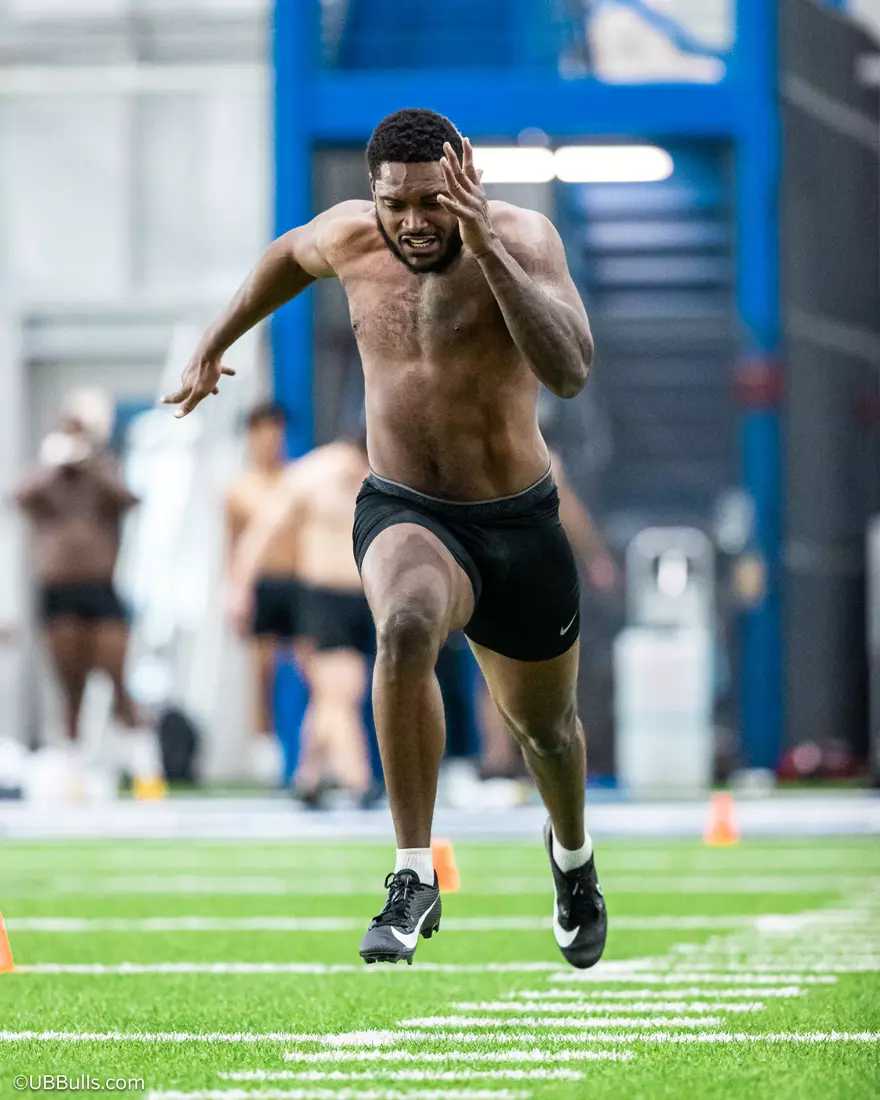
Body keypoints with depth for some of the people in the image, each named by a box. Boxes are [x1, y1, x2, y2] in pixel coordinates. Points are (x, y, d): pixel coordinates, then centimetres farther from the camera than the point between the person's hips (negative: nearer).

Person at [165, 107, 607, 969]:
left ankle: (571, 852, 56)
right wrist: (215, 342, 27)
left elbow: (569, 372, -34)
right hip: (403, 515, 0)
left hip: (518, 526, 0)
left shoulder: (522, 238, -18)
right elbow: (292, 254, 19)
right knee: (406, 626, -36)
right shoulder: (349, 235, -7)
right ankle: (414, 879, -31)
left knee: (544, 724, 19)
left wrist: (485, 245, -39)